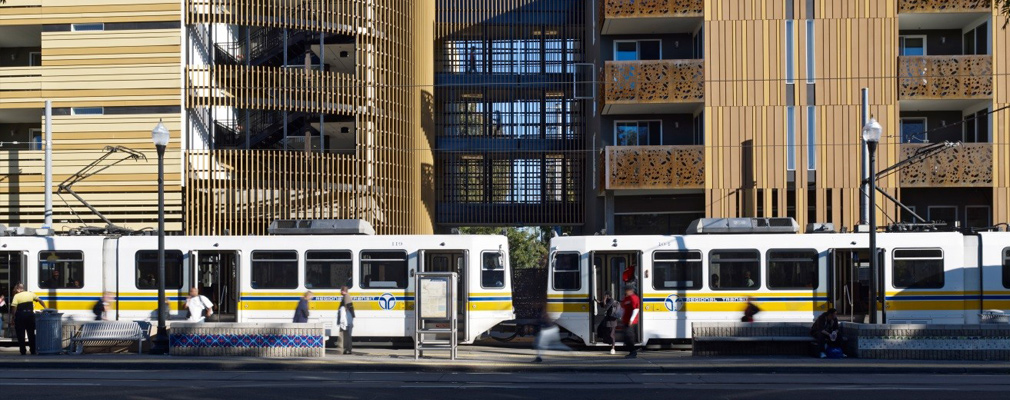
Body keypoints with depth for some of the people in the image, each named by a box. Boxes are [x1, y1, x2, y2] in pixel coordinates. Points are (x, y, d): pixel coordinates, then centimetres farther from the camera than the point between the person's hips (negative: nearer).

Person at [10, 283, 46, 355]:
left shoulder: (17, 296, -5)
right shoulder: (30, 294, 9)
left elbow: (14, 308, -11)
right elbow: (40, 301, 12)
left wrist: (14, 316, -2)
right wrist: (45, 308, 20)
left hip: (20, 315, -4)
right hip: (30, 314, 4)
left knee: (21, 335, 4)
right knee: (31, 334, 13)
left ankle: (23, 352, 2)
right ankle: (33, 351, 13)